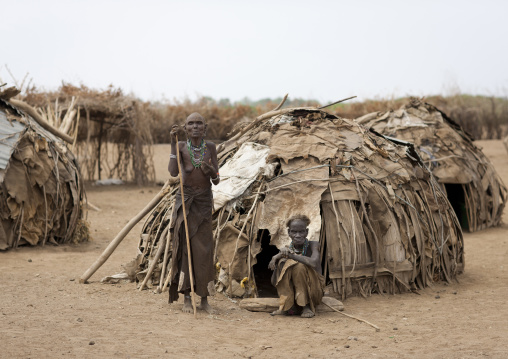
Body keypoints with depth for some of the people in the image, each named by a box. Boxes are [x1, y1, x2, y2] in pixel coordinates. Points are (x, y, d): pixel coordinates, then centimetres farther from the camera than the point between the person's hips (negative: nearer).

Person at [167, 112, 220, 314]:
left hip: (204, 201, 1)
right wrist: (173, 143, -19)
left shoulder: (210, 148, 2)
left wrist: (211, 171, -21)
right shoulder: (181, 147, -3)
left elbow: (217, 181, 2)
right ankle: (186, 299, 2)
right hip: (185, 199, -1)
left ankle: (204, 299, 5)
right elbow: (173, 172, -18)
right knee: (184, 246, -3)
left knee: (204, 250, -1)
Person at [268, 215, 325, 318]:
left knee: (300, 266, -27)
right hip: (293, 292, 3)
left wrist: (291, 255, -30)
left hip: (313, 290, -3)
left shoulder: (313, 245, -11)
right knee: (283, 262, -18)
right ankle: (289, 306, -14)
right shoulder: (287, 249, -3)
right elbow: (274, 282, -6)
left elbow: (314, 262, -36)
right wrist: (277, 257, -23)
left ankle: (307, 306, -16)